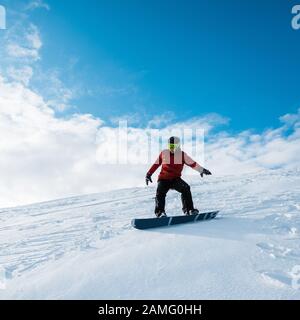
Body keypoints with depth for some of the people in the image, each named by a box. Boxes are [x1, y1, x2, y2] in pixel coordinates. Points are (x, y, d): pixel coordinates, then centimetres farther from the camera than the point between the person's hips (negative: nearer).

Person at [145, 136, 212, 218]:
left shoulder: (182, 154, -1)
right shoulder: (163, 153, 3)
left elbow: (193, 163, -6)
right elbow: (156, 164, 13)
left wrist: (202, 170, -20)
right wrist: (149, 174, 13)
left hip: (175, 179, 0)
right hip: (164, 179, 1)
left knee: (186, 188, -23)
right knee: (160, 193, -23)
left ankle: (188, 209, -14)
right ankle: (160, 212, -13)